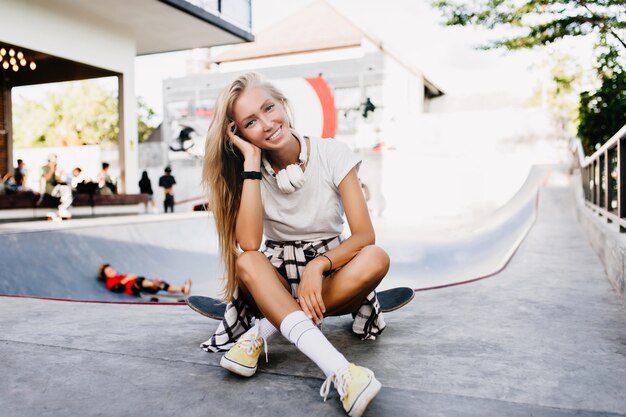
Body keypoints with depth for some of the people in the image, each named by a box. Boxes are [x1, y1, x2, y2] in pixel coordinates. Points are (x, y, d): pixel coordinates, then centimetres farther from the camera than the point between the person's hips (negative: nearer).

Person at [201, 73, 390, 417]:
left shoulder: (332, 153, -10)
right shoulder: (249, 168, -7)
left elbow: (365, 235, -15)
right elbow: (248, 245, -24)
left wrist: (317, 266, -32)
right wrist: (251, 161, -22)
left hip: (331, 279, 0)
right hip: (275, 283, 1)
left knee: (376, 259, -31)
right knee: (245, 262, -32)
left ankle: (261, 334, -26)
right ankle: (339, 370, -45)